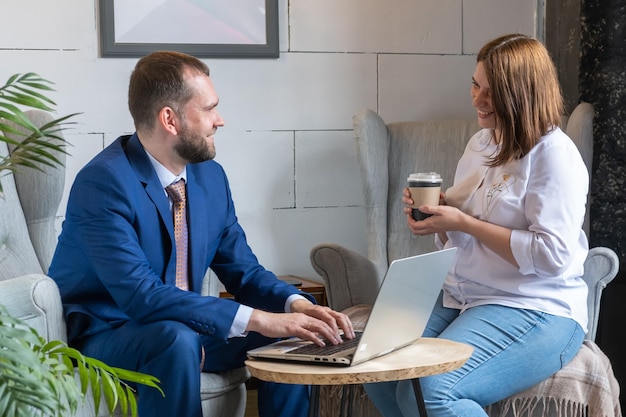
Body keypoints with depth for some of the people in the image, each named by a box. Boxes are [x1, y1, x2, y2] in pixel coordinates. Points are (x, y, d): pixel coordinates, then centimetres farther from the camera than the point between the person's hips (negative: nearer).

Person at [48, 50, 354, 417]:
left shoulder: (210, 176, 1)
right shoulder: (103, 183, -22)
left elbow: (243, 271, 6)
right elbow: (141, 294, -31)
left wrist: (297, 304, -16)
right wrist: (257, 319, -35)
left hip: (184, 327, 7)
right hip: (102, 336, -7)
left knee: (287, 338, -10)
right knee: (177, 339, -35)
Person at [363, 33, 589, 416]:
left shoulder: (554, 154, -10)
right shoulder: (480, 144, 13)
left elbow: (554, 256, -19)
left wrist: (464, 223, -17)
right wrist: (433, 210, -1)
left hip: (535, 311, -7)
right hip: (462, 297, 8)